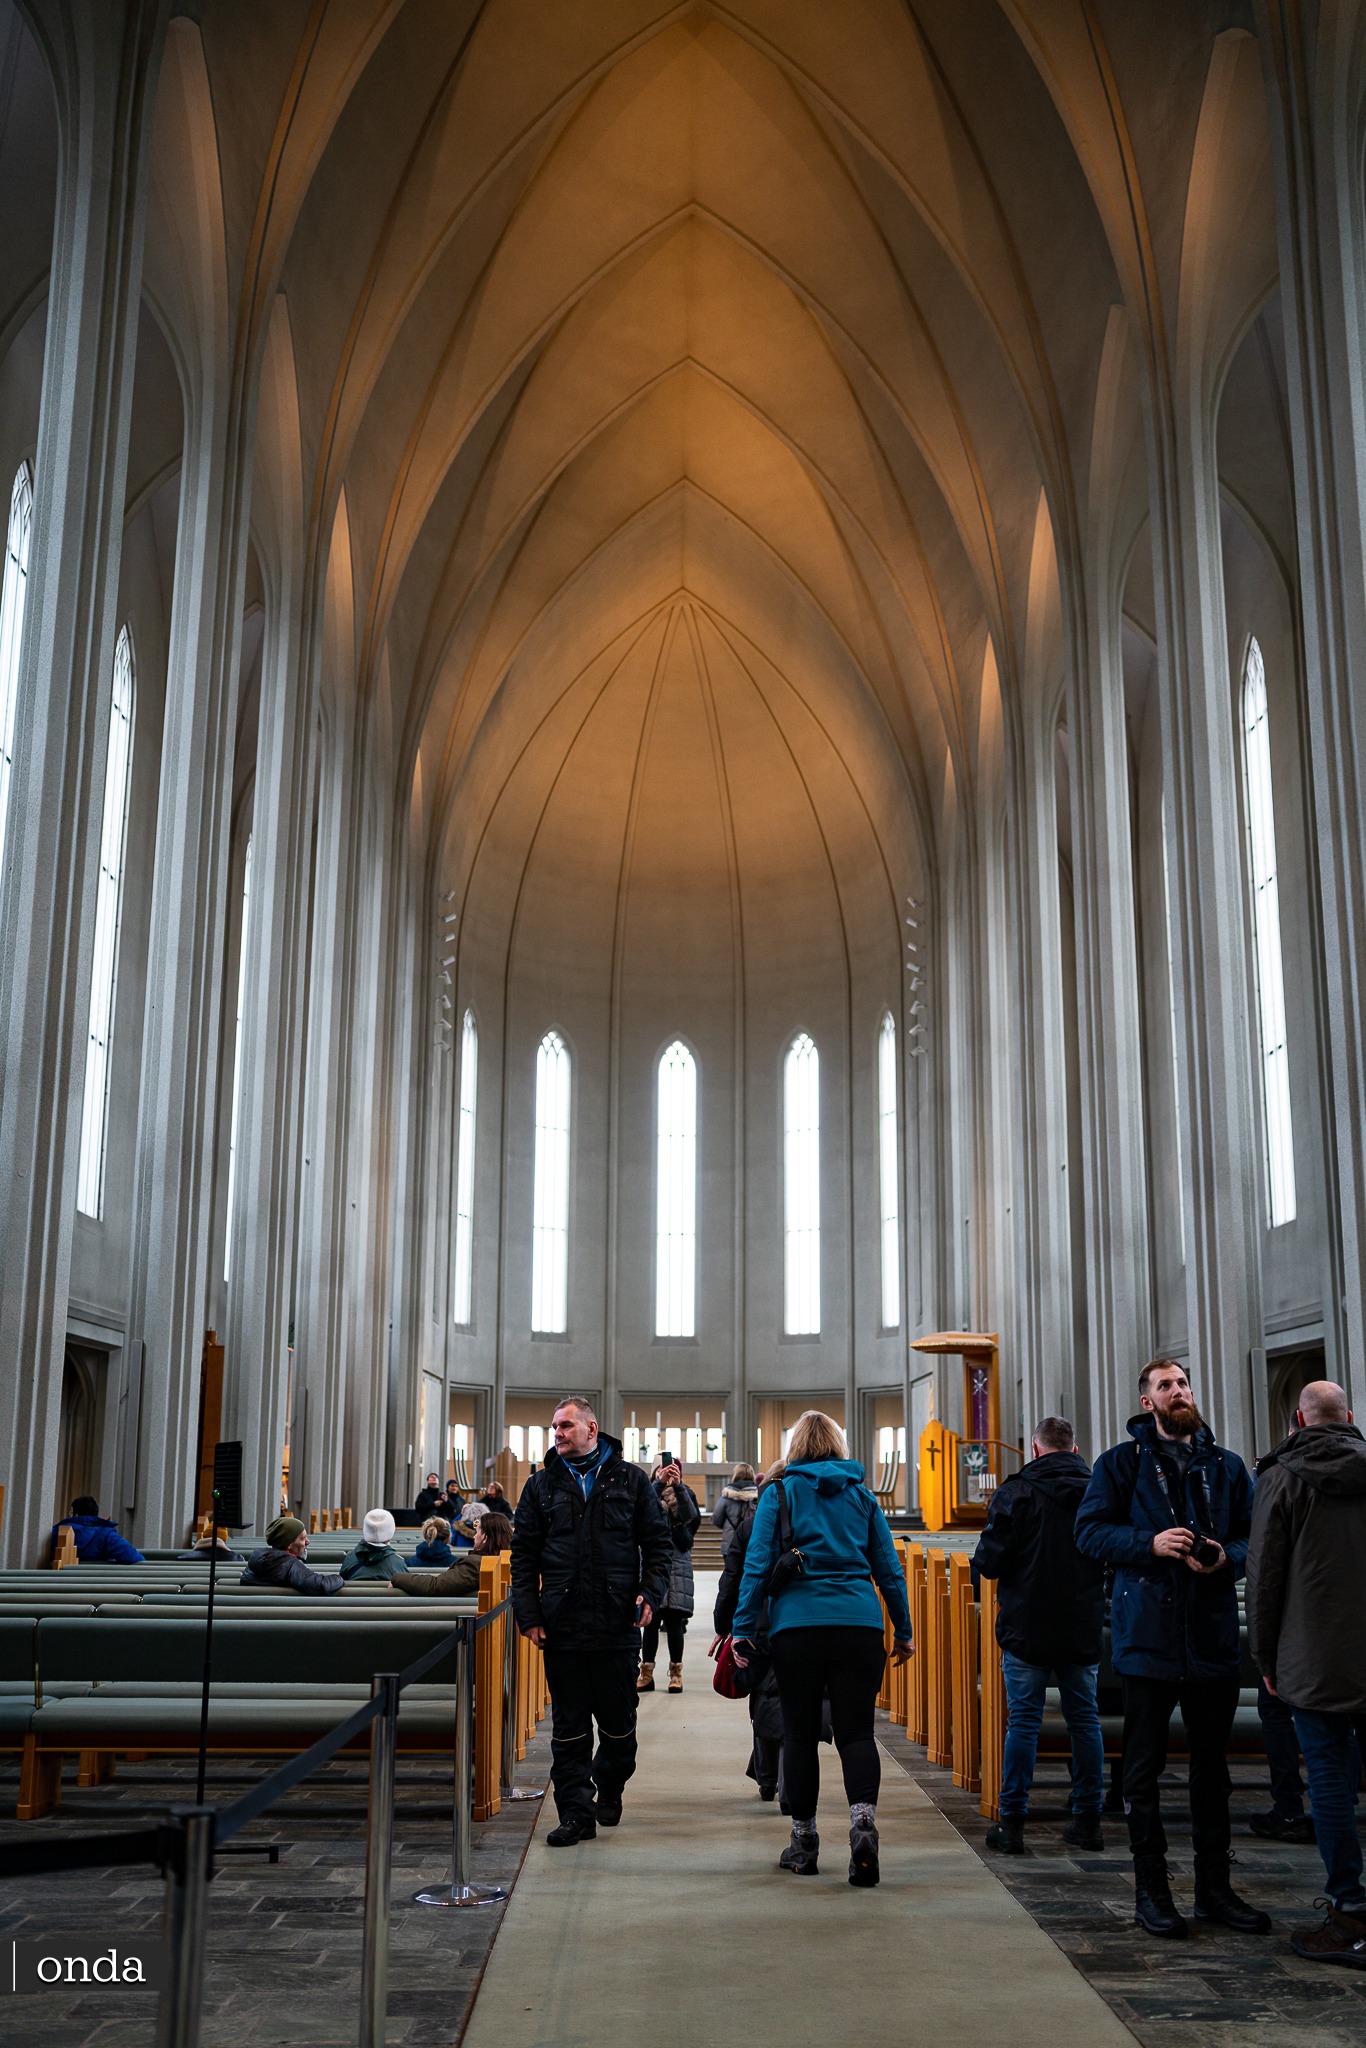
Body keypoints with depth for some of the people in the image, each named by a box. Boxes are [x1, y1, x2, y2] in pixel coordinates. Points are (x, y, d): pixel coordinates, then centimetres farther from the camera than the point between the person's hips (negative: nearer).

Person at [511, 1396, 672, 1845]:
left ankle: (610, 1791, 32)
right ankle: (576, 1812, 10)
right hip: (562, 1625, 1)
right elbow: (524, 1555, 8)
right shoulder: (542, 1485, 8)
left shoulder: (631, 1481, 6)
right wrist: (529, 1614, -1)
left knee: (619, 1722, 9)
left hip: (618, 1624, -1)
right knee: (569, 1725, 3)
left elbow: (657, 1543, 7)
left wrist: (650, 1594, -6)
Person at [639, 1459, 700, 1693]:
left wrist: (678, 1486, -17)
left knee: (675, 1620, 1)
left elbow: (692, 1517, -10)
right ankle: (647, 1672, 7)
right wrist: (660, 1483, -27)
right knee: (651, 1619, -1)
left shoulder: (685, 1493, 10)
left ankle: (676, 1673, 10)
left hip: (678, 1562, 0)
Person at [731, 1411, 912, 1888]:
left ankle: (804, 1842, 15)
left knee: (800, 1735, 8)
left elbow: (757, 1564, -2)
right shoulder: (861, 1495, 12)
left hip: (797, 1625, -1)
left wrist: (742, 1629, 0)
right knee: (856, 1731, 2)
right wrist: (903, 1630, 20)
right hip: (859, 1626, 2)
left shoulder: (779, 1493, 5)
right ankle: (863, 1821, -21)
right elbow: (889, 1569, 13)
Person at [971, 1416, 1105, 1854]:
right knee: (1084, 1719, 12)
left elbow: (987, 1562, -12)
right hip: (1083, 1628, 3)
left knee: (1023, 1721, 2)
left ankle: (1011, 1822, 4)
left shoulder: (1015, 1493, -10)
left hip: (1027, 1629, -3)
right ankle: (1087, 1821, 16)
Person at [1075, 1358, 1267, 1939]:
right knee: (1144, 1765, 3)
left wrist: (1229, 1557, -10)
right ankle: (1150, 1887, 13)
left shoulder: (1226, 1466, 10)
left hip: (1213, 1635, 4)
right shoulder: (1122, 1462, 0)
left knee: (1212, 1766, 12)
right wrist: (1151, 1543, -18)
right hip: (1147, 1635, -3)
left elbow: (1255, 1534, 12)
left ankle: (1214, 1886, 23)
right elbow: (1090, 1530, -4)